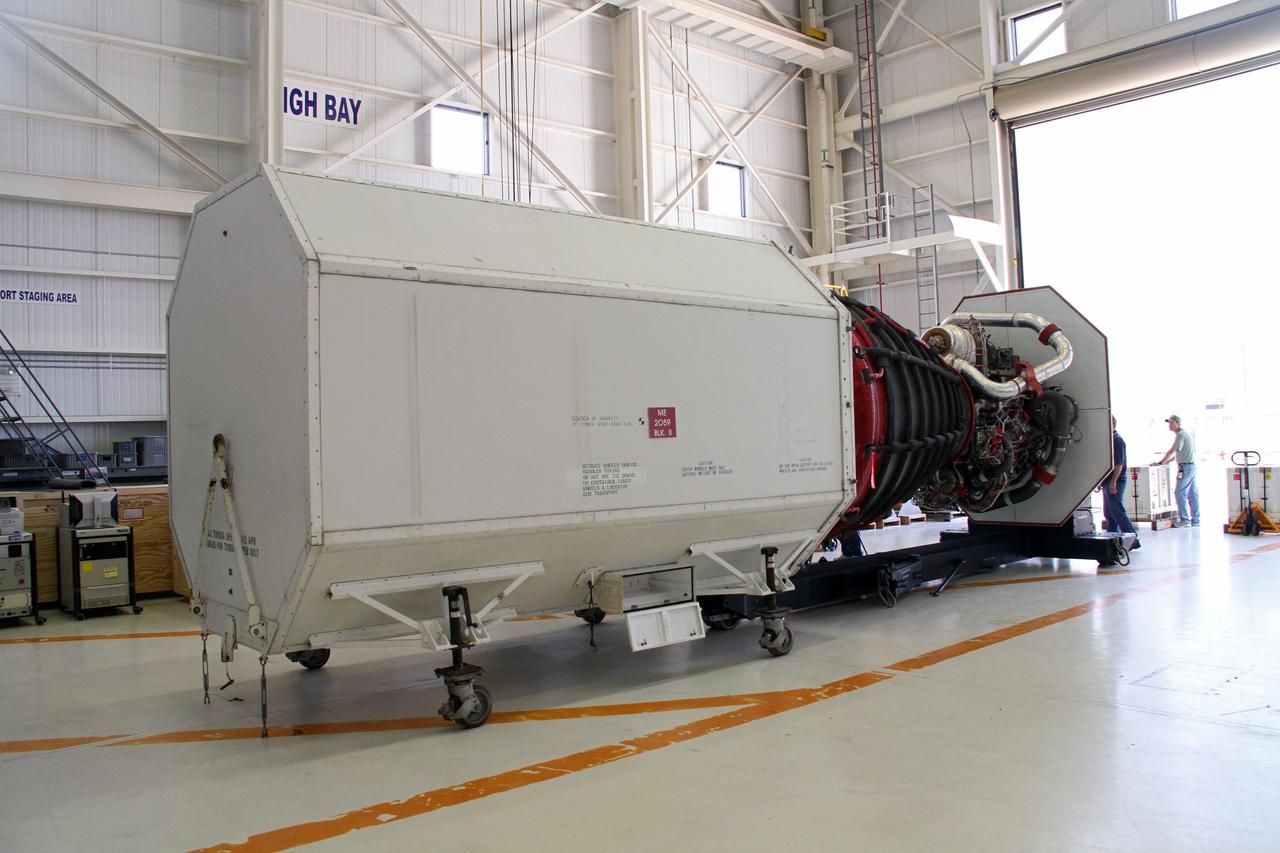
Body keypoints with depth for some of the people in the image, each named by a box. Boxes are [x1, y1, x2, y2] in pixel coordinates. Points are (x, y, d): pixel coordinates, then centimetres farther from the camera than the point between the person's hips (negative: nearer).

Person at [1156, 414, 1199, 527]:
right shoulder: (1184, 434, 19)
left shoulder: (1181, 434, -13)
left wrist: (1161, 462, -11)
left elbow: (1172, 451, -17)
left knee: (1180, 492, -9)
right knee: (1193, 494, 10)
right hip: (1191, 466, 10)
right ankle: (1195, 520, 12)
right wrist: (1164, 461, 19)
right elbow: (1176, 452, 23)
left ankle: (1184, 519, -9)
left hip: (1186, 467, -10)